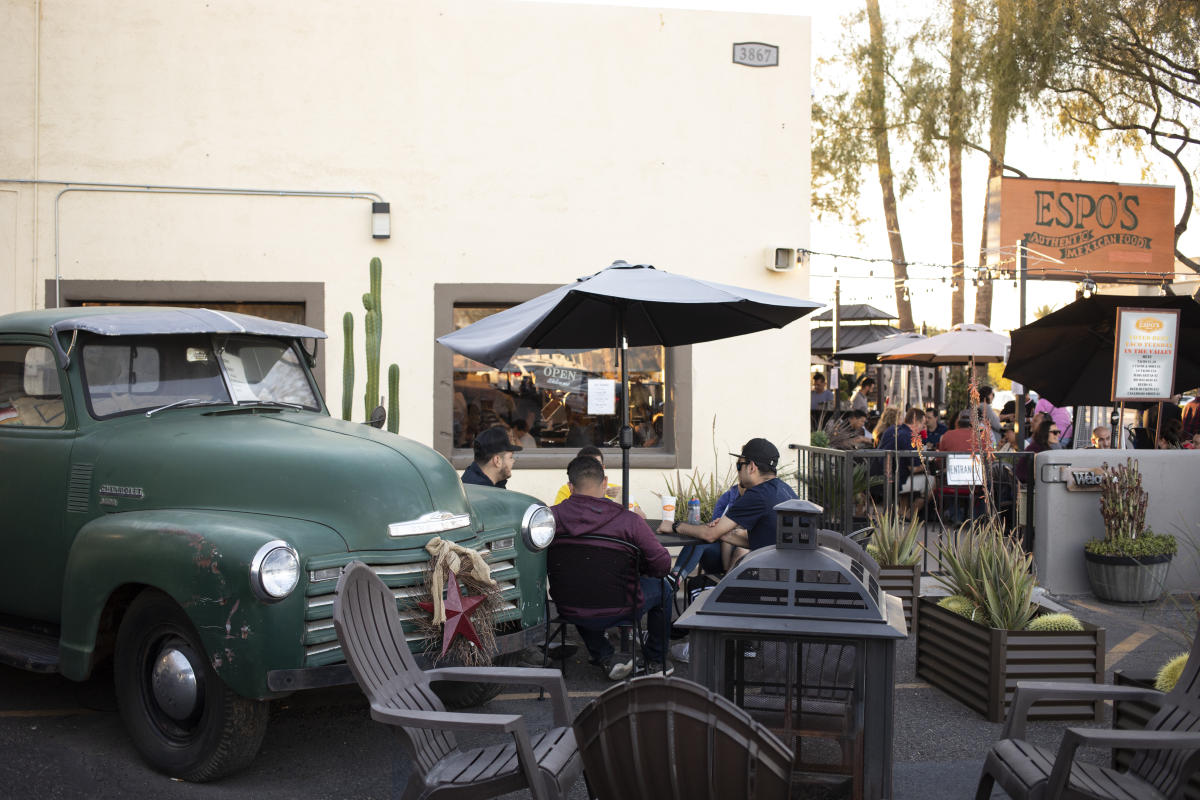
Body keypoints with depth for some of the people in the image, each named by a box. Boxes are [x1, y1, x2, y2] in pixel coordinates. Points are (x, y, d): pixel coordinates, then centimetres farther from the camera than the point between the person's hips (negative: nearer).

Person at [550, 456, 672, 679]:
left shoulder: (552, 517, -13)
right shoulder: (629, 520, -17)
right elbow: (662, 564, -13)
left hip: (572, 612, 2)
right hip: (618, 610, -2)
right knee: (661, 587, 27)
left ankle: (607, 658, 29)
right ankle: (655, 660, 40)